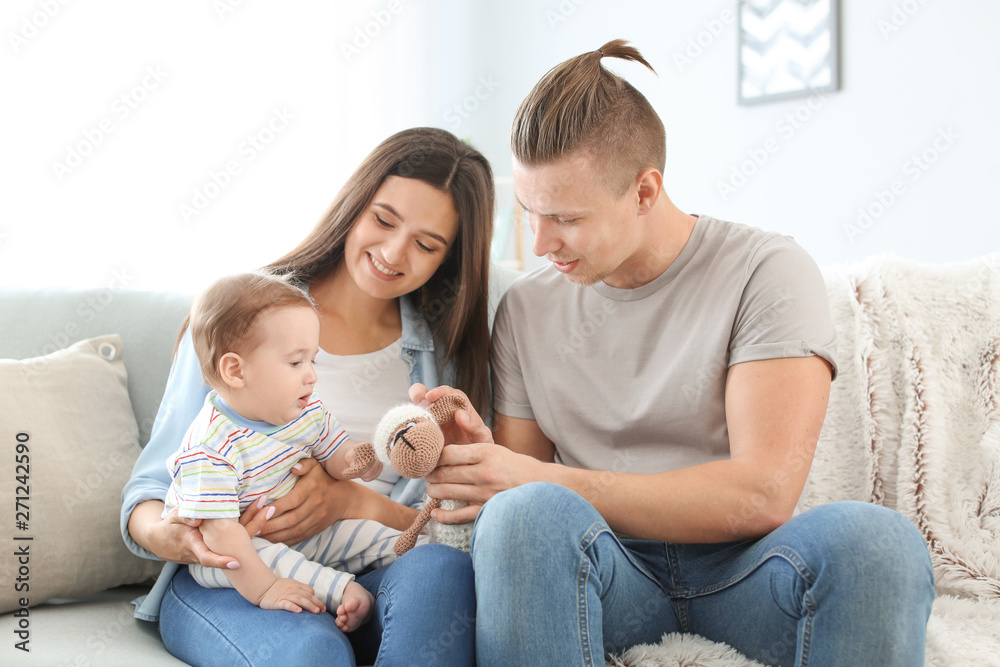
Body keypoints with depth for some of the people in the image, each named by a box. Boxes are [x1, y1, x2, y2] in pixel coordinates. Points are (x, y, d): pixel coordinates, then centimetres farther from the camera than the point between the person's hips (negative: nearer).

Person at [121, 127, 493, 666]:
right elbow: (152, 487, 2)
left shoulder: (446, 355, 11)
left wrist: (350, 501, -17)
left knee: (440, 567, -31)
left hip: (369, 580, 3)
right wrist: (165, 534, -22)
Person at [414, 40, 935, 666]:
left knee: (872, 538, -35)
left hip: (739, 567, -1)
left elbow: (762, 495, -16)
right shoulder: (526, 307, 9)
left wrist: (542, 481, -18)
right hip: (602, 571, 2)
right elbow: (526, 493, 12)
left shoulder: (766, 271, -5)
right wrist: (480, 463, -13)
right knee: (525, 513, -34)